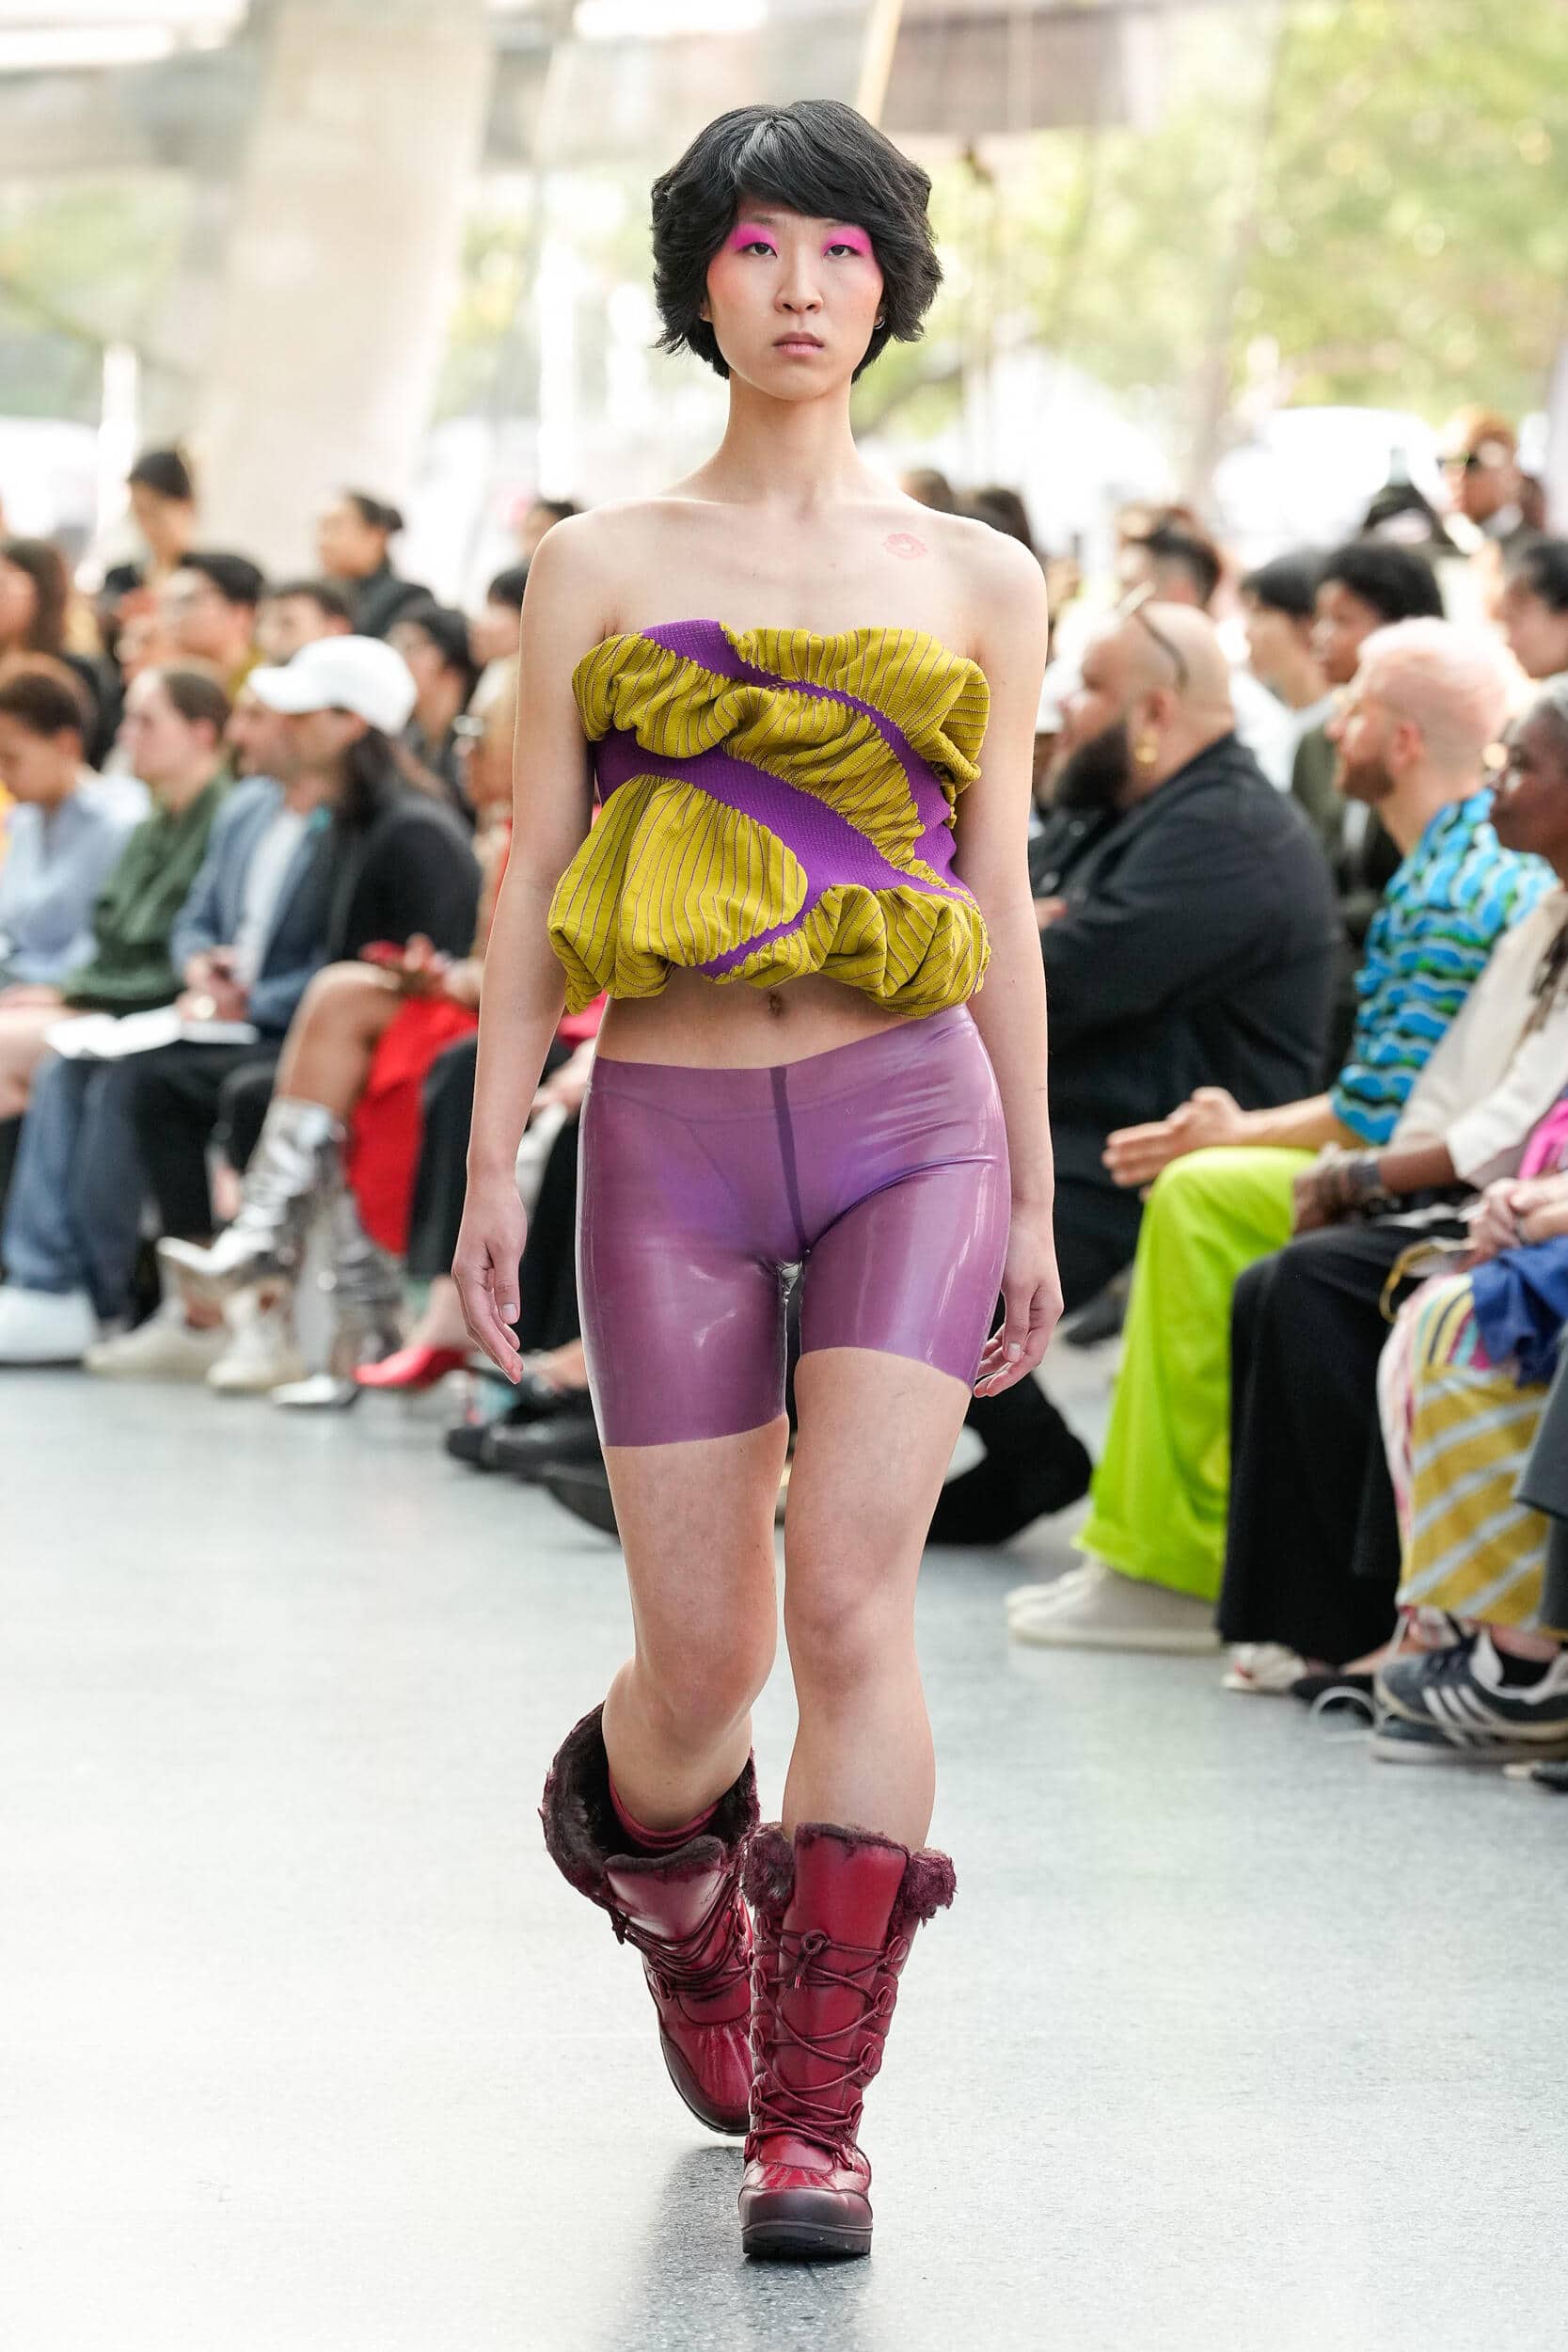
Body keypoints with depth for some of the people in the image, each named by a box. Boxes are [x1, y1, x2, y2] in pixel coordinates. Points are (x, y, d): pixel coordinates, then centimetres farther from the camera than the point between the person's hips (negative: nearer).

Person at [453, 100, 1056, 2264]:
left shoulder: (978, 581, 9)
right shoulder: (599, 567, 7)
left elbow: (1002, 903, 11)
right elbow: (534, 886, 6)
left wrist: (1035, 1196, 11)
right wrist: (493, 1161, 0)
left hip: (908, 1122, 0)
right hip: (673, 1134, 0)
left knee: (851, 1600, -16)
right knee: (702, 1661, 1)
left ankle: (813, 2119, -8)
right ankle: (679, 1906, 37)